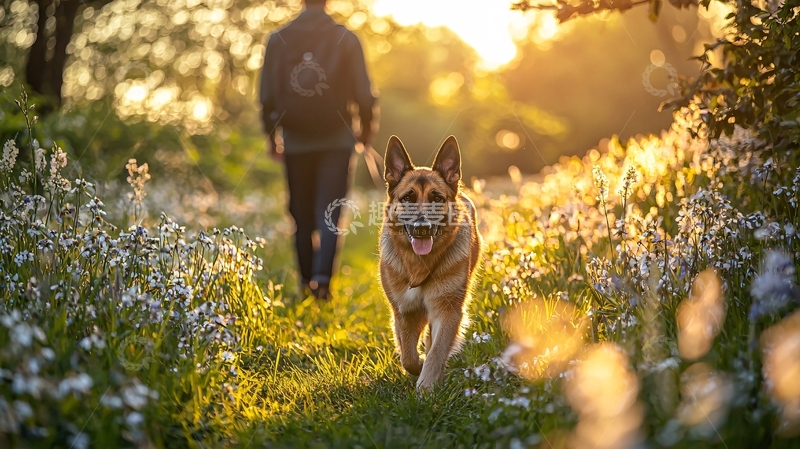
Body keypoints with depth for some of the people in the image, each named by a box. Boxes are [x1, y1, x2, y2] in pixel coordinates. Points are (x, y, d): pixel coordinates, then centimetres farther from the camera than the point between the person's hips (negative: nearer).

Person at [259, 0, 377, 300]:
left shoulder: (278, 40, -2)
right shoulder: (346, 39, -6)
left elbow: (267, 96, -1)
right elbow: (364, 94, -4)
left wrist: (271, 135, 12)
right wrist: (366, 128, 12)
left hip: (296, 140, 2)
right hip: (336, 140, -1)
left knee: (302, 214, 12)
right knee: (329, 211, -1)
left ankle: (306, 281, 19)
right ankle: (322, 275, -19)